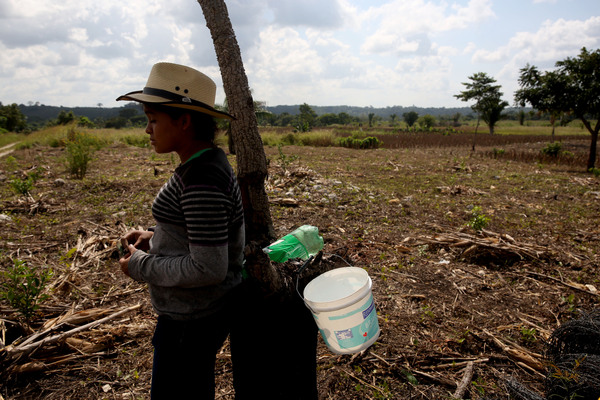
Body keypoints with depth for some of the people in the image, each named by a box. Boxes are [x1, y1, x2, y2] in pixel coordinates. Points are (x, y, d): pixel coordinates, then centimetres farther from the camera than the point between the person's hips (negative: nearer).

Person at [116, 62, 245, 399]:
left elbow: (208, 268, -29)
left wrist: (140, 266, -16)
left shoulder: (202, 180, -28)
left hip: (192, 321, -9)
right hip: (198, 311, 9)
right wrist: (156, 236, 5)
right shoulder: (207, 161, 3)